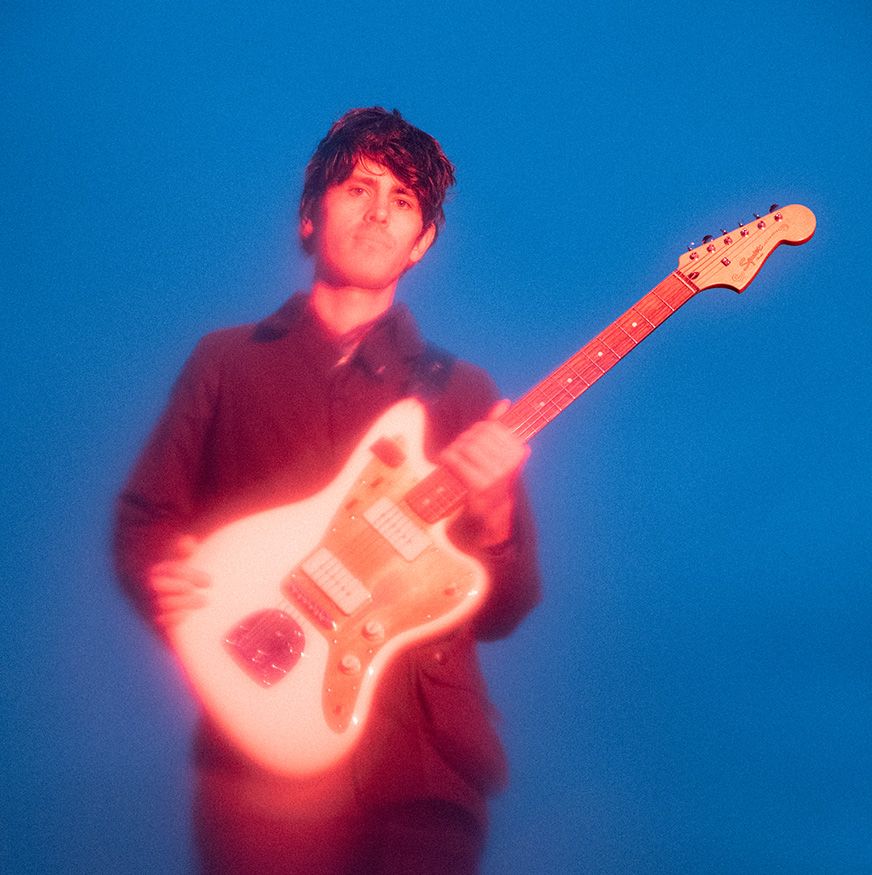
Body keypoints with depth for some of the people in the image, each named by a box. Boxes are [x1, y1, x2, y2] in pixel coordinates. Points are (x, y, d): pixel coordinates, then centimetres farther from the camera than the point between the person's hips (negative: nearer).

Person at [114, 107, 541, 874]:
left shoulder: (460, 393, 8)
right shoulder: (229, 362, 8)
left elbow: (502, 611, 6)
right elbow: (146, 517, 11)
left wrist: (490, 519, -14)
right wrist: (161, 579, -10)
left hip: (427, 756, 1)